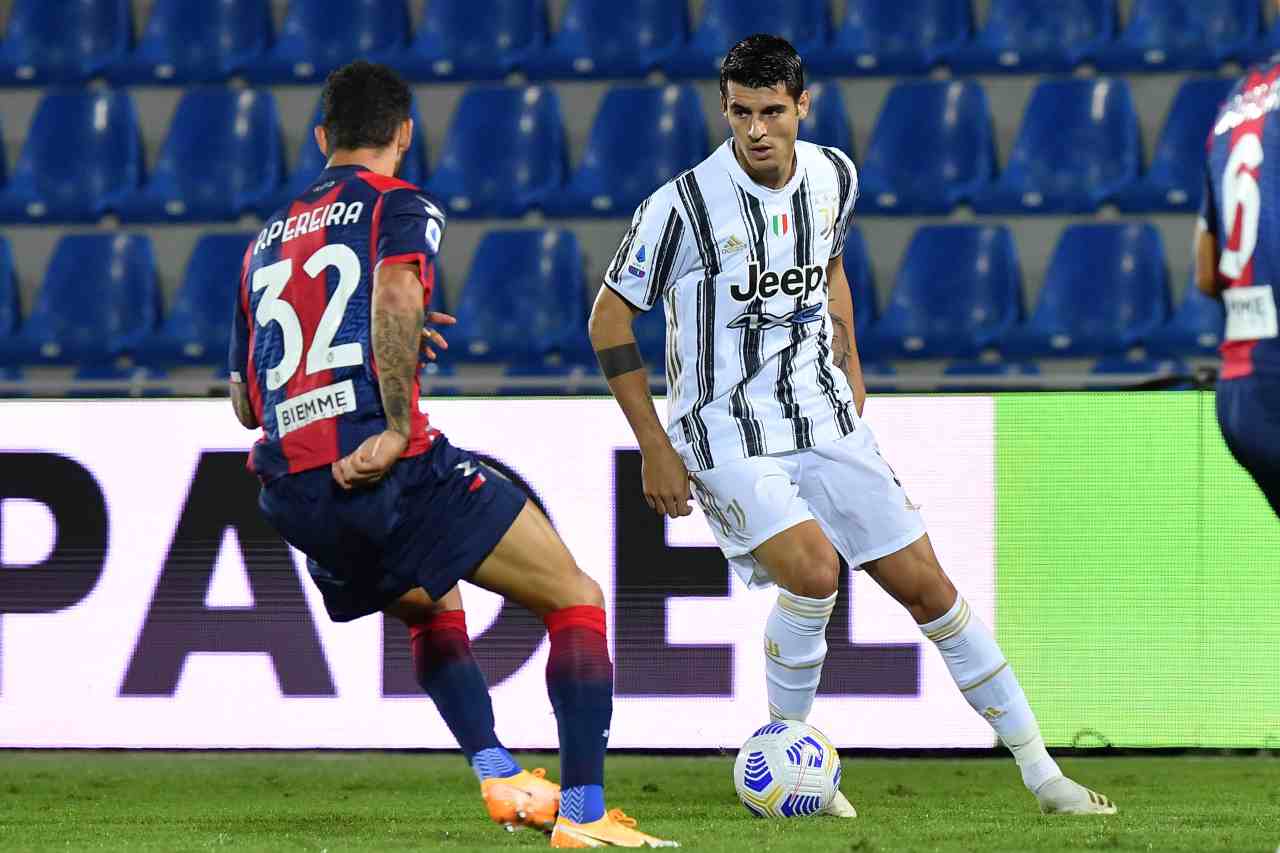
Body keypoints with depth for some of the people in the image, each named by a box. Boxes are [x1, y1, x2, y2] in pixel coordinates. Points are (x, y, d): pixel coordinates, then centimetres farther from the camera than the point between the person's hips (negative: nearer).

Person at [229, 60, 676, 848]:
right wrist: (398, 425, -19)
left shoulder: (268, 241, 24)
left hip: (293, 497, 7)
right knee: (576, 600, 2)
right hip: (387, 473, -7)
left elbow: (245, 402, 28)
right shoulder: (402, 207, 5)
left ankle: (499, 778, 17)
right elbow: (395, 292, -19)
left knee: (430, 612, 34)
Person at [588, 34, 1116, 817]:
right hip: (727, 438, -5)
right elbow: (610, 319, -8)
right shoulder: (685, 205, -17)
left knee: (927, 585, 4)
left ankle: (1042, 774, 12)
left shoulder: (833, 178, 0)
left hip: (825, 423, 5)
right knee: (813, 571, -27)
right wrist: (655, 449, -9)